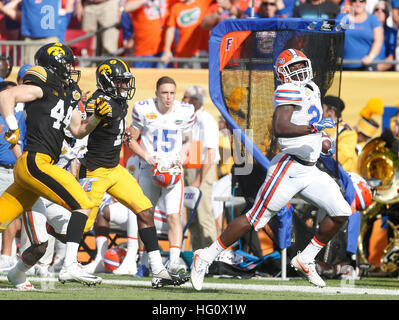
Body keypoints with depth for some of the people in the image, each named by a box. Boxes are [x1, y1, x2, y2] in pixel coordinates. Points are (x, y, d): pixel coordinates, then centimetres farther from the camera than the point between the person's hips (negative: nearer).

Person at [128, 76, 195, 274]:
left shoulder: (185, 112, 0)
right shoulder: (143, 110, -6)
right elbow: (132, 140, 3)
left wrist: (183, 153, -6)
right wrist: (147, 157, -13)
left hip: (173, 169, 0)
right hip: (149, 169, 0)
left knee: (174, 215, -16)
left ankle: (174, 260, -22)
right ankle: (145, 259, 28)